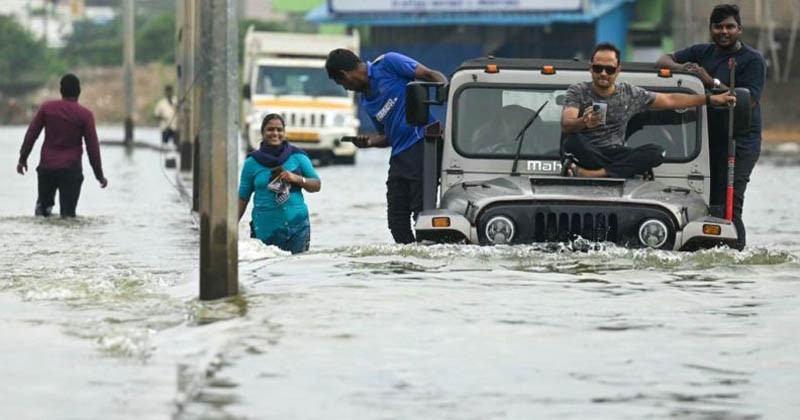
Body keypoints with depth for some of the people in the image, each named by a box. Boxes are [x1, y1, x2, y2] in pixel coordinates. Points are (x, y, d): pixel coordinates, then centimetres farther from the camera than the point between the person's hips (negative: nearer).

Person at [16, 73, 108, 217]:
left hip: (47, 167, 2)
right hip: (71, 168, -2)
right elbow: (92, 147, -2)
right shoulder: (85, 115, -3)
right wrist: (99, 175, 5)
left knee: (44, 201, 20)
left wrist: (23, 158, 14)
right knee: (68, 211, 1)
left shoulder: (46, 108, 2)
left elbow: (31, 134, 4)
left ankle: (43, 207, -9)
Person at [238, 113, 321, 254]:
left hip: (297, 226, 1)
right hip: (265, 229, -1)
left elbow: (317, 185, 11)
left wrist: (296, 178, -8)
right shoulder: (252, 162, 5)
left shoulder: (297, 157, 6)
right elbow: (243, 198, 8)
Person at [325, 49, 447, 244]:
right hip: (399, 156, 9)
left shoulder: (388, 63, 0)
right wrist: (369, 142, 5)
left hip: (423, 144, -9)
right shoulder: (365, 101, 22)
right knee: (397, 220, 5)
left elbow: (432, 76, -4)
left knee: (422, 212, -11)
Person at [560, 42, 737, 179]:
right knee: (573, 141, -36)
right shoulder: (577, 92, -1)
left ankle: (590, 174, -35)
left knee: (655, 152, -25)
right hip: (587, 155, -4)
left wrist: (711, 99, 14)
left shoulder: (630, 93, 10)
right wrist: (584, 123, -42)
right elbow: (566, 125, -17)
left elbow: (670, 100, 16)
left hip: (615, 156, 4)